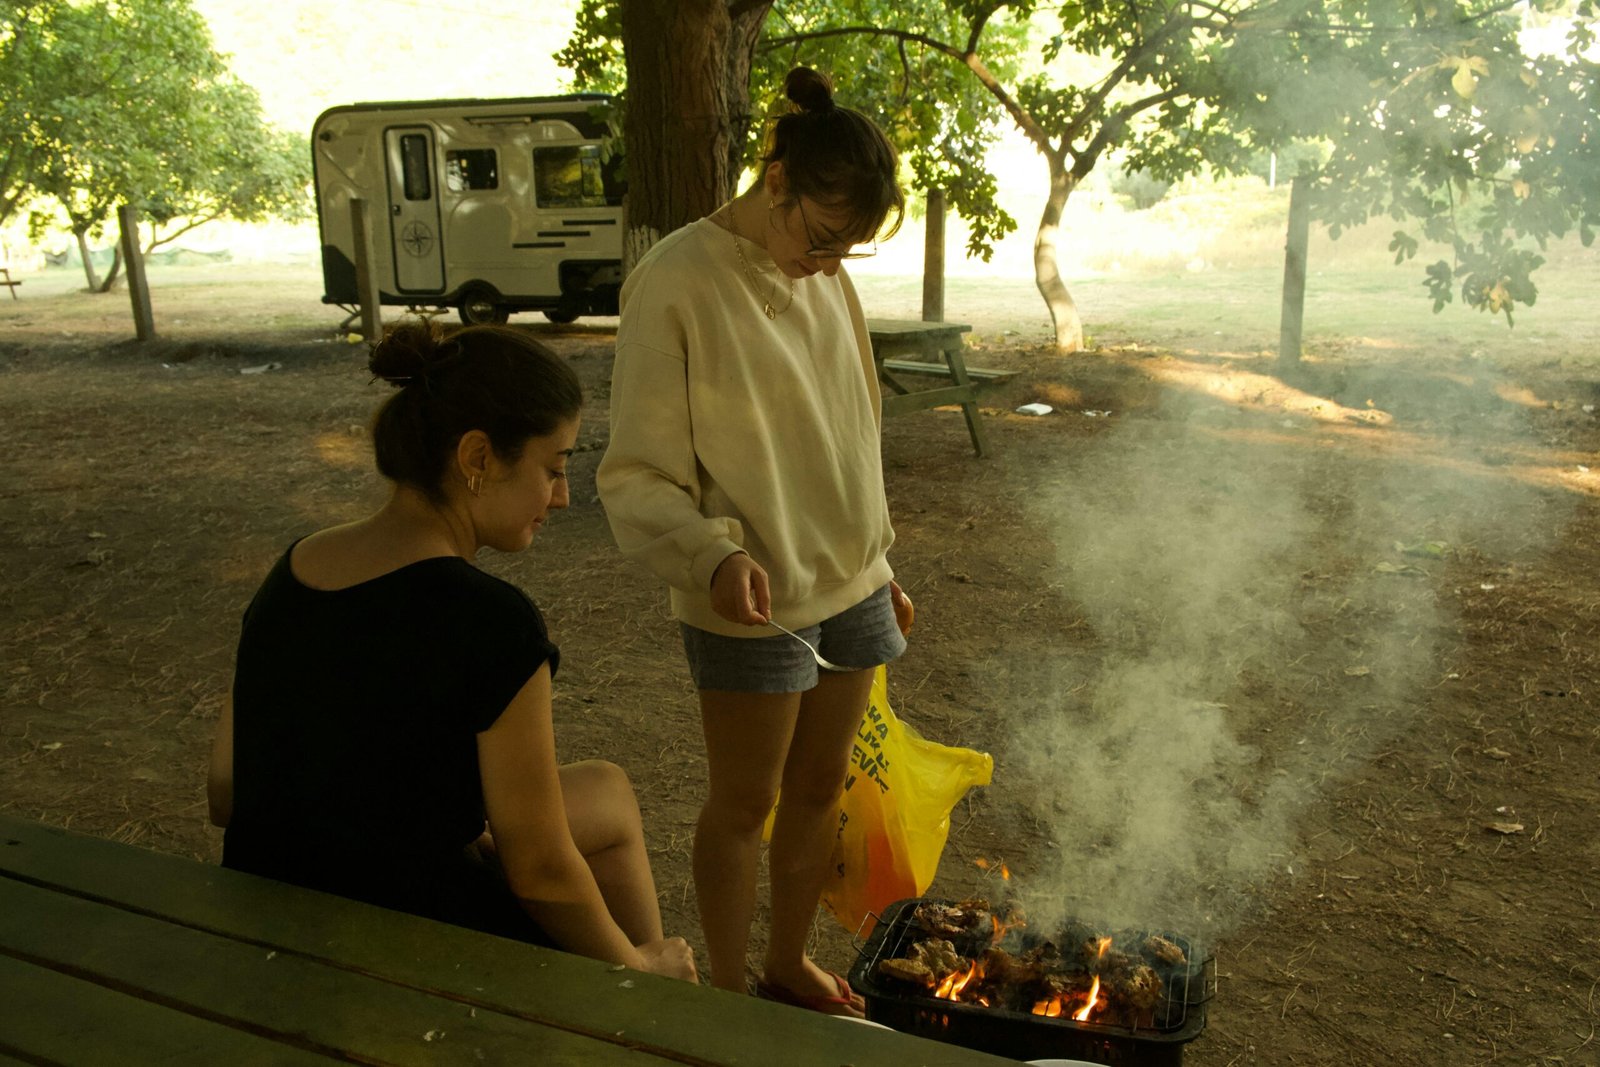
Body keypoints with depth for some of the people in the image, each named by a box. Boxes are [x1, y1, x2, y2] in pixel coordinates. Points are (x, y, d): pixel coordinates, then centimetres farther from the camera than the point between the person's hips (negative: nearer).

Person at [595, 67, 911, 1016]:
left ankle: (790, 963, 39)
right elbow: (637, 478, -16)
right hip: (752, 605, -6)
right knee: (746, 806, 9)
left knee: (820, 789, 17)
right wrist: (715, 553, -33)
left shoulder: (826, 278, 4)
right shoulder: (677, 283, -16)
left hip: (850, 585, 6)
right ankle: (728, 991, 31)